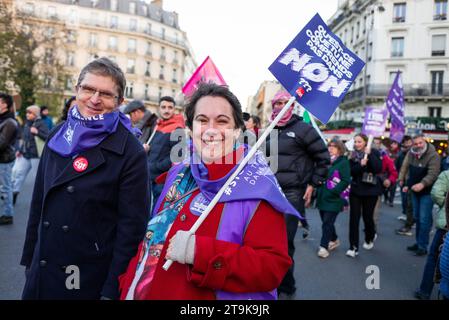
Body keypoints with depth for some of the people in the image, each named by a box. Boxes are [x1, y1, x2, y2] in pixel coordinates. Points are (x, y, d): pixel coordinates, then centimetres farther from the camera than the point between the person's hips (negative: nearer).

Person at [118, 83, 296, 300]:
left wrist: (201, 252, -32)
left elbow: (273, 267, -24)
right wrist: (128, 286, 4)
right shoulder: (179, 175, 1)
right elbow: (155, 235, 9)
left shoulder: (257, 186, -19)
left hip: (215, 294, -5)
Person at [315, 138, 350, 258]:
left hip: (334, 199, -6)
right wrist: (318, 191, 6)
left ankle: (324, 246, 0)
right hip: (322, 197, 6)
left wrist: (333, 192, -21)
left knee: (327, 222, -7)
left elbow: (346, 181, -14)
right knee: (326, 221, 14)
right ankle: (334, 240, 33)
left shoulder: (343, 162, -6)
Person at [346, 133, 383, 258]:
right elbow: (350, 171, -6)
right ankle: (353, 247, -3)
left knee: (367, 216, 8)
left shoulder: (374, 153, -4)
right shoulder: (352, 155, 2)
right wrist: (360, 165, -22)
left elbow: (378, 169, -17)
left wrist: (369, 155, -21)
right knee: (354, 218, -6)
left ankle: (370, 238, 38)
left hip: (370, 190, -2)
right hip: (355, 190, 2)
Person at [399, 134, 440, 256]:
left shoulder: (433, 155, -20)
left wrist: (422, 184, -44)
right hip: (415, 190, 7)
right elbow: (405, 168, 9)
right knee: (417, 218, 16)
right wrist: (405, 182, 5)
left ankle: (422, 247, 0)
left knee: (424, 220, -8)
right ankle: (419, 242, 30)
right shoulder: (411, 153, -1)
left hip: (427, 192, -7)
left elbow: (433, 173, -30)